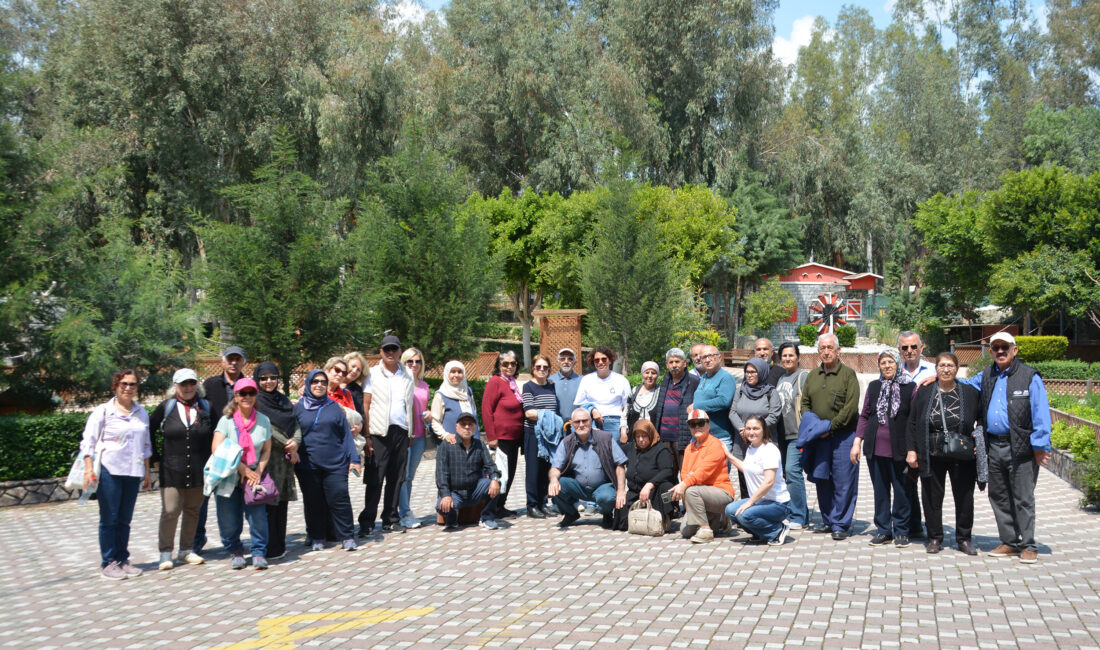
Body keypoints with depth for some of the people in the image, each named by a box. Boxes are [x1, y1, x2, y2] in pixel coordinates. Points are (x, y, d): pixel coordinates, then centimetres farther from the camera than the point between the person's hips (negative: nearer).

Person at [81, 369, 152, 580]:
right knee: (109, 519, 2)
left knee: (124, 520, 10)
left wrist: (147, 472, 17)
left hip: (132, 472, 4)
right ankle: (108, 563, 10)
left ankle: (122, 560, 19)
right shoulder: (103, 411, -2)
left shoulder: (141, 413, 11)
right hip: (109, 471, -4)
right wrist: (89, 469, -13)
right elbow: (88, 442, -4)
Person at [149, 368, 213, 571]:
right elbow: (149, 431, 7)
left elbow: (214, 435, 13)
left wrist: (210, 460, 7)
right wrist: (155, 458, 3)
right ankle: (165, 554, 7)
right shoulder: (166, 407, 0)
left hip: (198, 471, 2)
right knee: (170, 511, -5)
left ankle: (187, 550, 22)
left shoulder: (205, 407, 5)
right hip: (171, 470, -2)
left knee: (193, 510, 10)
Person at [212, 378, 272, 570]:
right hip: (228, 478, -1)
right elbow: (217, 449, -10)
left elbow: (266, 451, 8)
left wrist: (258, 472, -8)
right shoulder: (226, 420, -1)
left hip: (254, 477, 1)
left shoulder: (263, 421, 5)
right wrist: (242, 468, -13)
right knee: (229, 519, 1)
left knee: (258, 514, -9)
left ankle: (259, 552, 7)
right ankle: (235, 551, 24)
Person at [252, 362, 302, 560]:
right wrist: (287, 445, -9)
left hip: (285, 459, 6)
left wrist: (295, 442, -10)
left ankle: (279, 546, 18)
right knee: (268, 504, -5)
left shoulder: (283, 400, 16)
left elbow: (295, 424, 10)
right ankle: (269, 549, 0)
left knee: (281, 501, 10)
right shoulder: (256, 402, -4)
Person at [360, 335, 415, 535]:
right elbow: (366, 405, -2)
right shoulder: (373, 374, 1)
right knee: (375, 480, -4)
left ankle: (390, 520, 18)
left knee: (396, 479, 8)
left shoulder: (407, 376, 13)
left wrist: (412, 432, 6)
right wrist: (367, 436, -9)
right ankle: (367, 522, 3)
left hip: (401, 432, 4)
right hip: (380, 432, -4)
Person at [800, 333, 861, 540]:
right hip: (820, 436, 5)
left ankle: (840, 524, 5)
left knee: (843, 480, -3)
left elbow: (851, 407, -10)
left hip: (843, 435, -5)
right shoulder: (812, 375, 14)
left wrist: (831, 426, -14)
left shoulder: (848, 374, -3)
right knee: (821, 478, 8)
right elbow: (805, 403, 17)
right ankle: (827, 520, 21)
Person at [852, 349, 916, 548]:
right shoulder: (873, 386, 11)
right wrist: (857, 442, 5)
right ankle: (883, 530, 19)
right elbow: (864, 416, 13)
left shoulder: (909, 387, 0)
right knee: (880, 491, 9)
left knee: (901, 491, 3)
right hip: (875, 449, 3)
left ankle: (901, 531, 16)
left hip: (899, 449, -3)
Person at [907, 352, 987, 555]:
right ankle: (935, 538, 19)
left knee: (964, 497, 7)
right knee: (932, 497, 7)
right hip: (932, 456, 0)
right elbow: (912, 424, 5)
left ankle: (964, 538, 23)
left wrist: (979, 441, -4)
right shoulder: (924, 392, 4)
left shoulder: (970, 392, 2)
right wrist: (911, 450, -1)